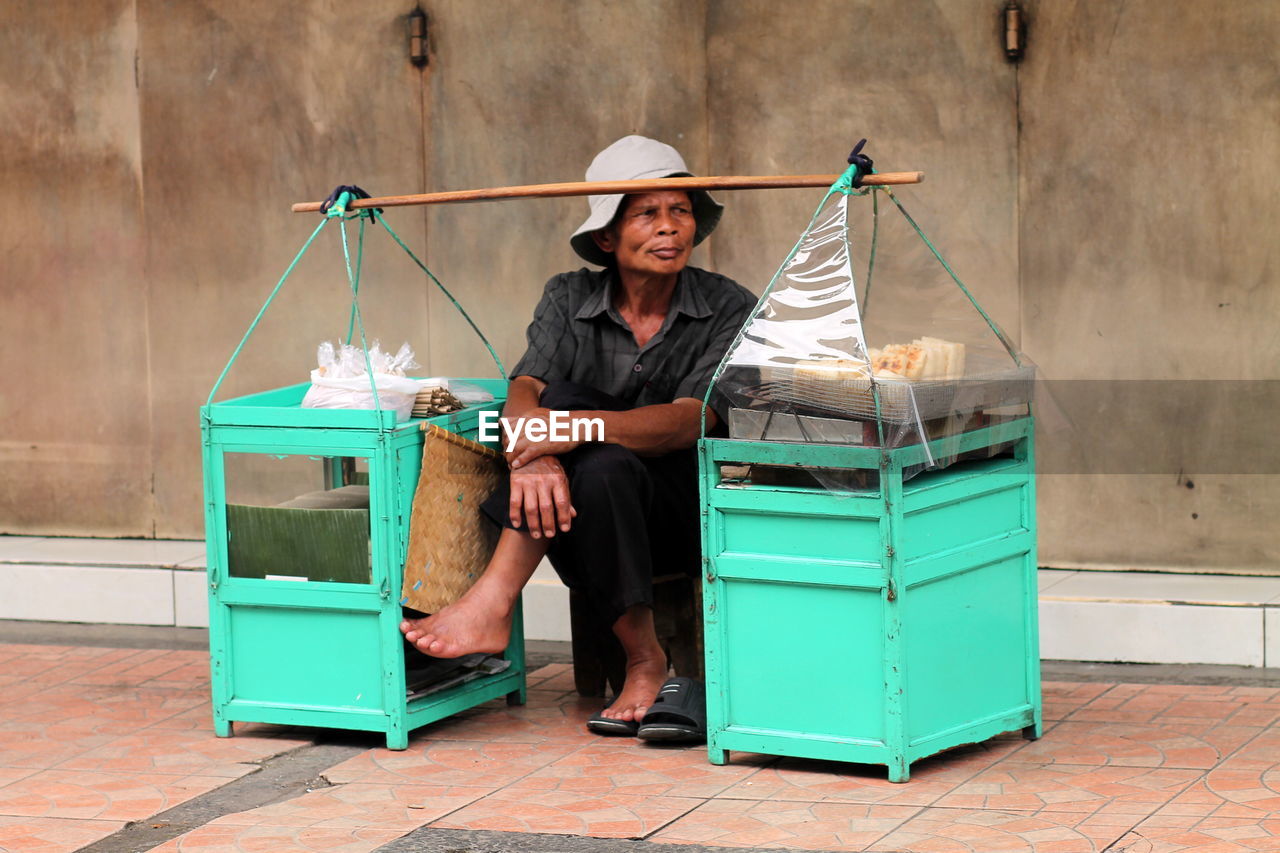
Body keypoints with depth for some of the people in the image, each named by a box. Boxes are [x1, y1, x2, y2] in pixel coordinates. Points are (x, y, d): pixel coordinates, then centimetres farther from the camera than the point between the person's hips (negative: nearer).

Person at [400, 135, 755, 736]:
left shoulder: (727, 309, -6)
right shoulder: (570, 299, 3)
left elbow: (688, 421, -21)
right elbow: (524, 392, -14)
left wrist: (579, 427, -37)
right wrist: (534, 455, -37)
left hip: (690, 515, -3)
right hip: (592, 509, 3)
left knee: (602, 469, -34)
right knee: (561, 395, -26)